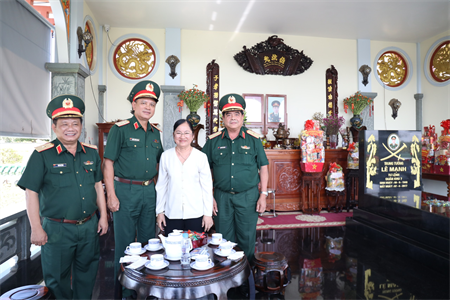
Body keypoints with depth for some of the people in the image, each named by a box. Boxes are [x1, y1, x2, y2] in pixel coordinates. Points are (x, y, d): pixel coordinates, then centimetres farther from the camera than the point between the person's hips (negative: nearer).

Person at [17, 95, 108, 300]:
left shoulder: (91, 153, 4)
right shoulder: (42, 155, -9)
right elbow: (31, 192, -8)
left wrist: (103, 216, 8)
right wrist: (36, 228, -9)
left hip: (89, 226, 4)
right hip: (57, 229, -4)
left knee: (87, 273, 19)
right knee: (57, 279, 13)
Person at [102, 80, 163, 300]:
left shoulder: (155, 133, 10)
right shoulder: (120, 129, -8)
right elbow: (108, 163, -10)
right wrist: (111, 195, -14)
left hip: (149, 191, 6)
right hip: (125, 190, -5)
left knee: (148, 240, 15)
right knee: (124, 242, 6)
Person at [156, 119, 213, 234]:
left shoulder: (201, 157, -2)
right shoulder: (166, 156, 3)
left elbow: (207, 187, 1)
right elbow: (161, 185, 9)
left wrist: (208, 213, 0)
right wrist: (160, 211, 8)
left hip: (196, 214, -1)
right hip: (172, 215, 1)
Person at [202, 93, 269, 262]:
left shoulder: (253, 139, 1)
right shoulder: (213, 141, 3)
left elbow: (263, 168, 3)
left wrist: (263, 195, -2)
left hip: (248, 196, -1)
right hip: (222, 196, 1)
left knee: (247, 238, 9)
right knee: (224, 238, 12)